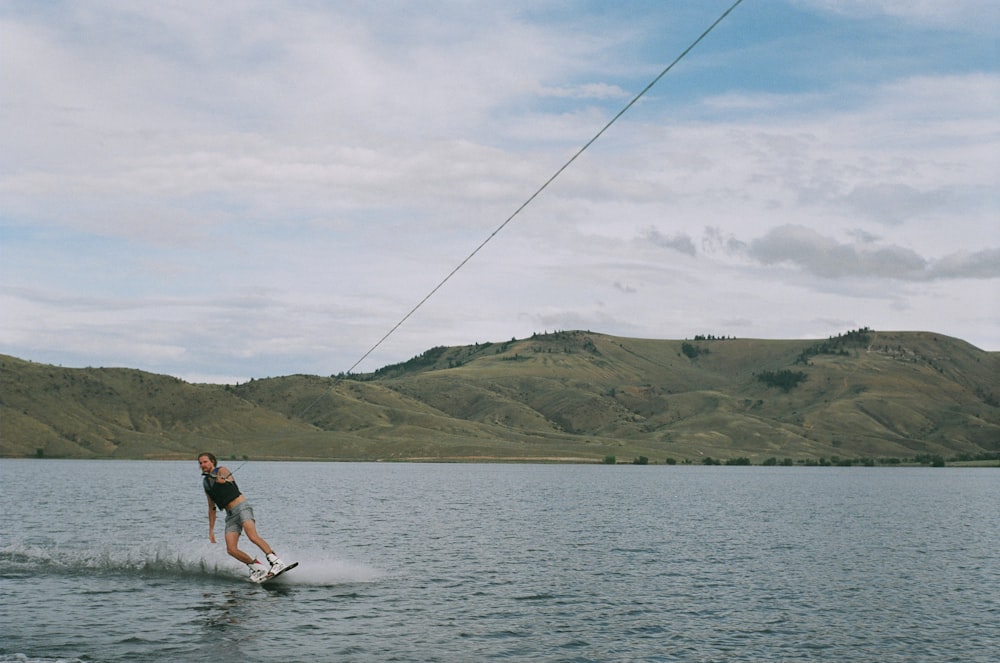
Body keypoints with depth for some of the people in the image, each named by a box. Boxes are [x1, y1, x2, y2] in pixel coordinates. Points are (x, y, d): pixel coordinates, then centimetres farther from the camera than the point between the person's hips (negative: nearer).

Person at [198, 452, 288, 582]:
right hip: (230, 515, 6)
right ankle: (257, 567, -1)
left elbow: (229, 477, -17)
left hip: (241, 507, -6)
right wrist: (211, 530, 23)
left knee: (253, 536, -28)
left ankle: (277, 562, -31)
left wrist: (223, 480, -34)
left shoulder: (221, 471, 6)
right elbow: (211, 508, 25)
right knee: (231, 549, -11)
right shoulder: (206, 484, 21)